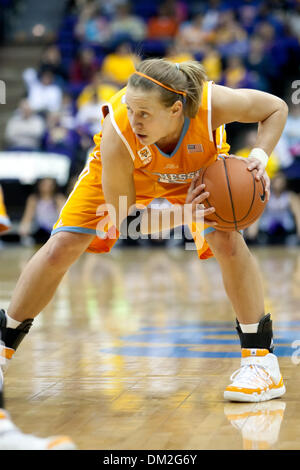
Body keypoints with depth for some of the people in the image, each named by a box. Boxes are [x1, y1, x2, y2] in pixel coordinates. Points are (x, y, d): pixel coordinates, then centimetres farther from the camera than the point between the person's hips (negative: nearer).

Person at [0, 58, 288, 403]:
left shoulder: (213, 103, -41)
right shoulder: (117, 137, -42)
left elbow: (276, 108, -19)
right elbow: (123, 220, -29)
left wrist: (259, 156, -35)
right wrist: (181, 216, -42)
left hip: (199, 167, 1)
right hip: (120, 169, 0)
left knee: (227, 241, -24)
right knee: (61, 247, -9)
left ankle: (260, 356, -9)